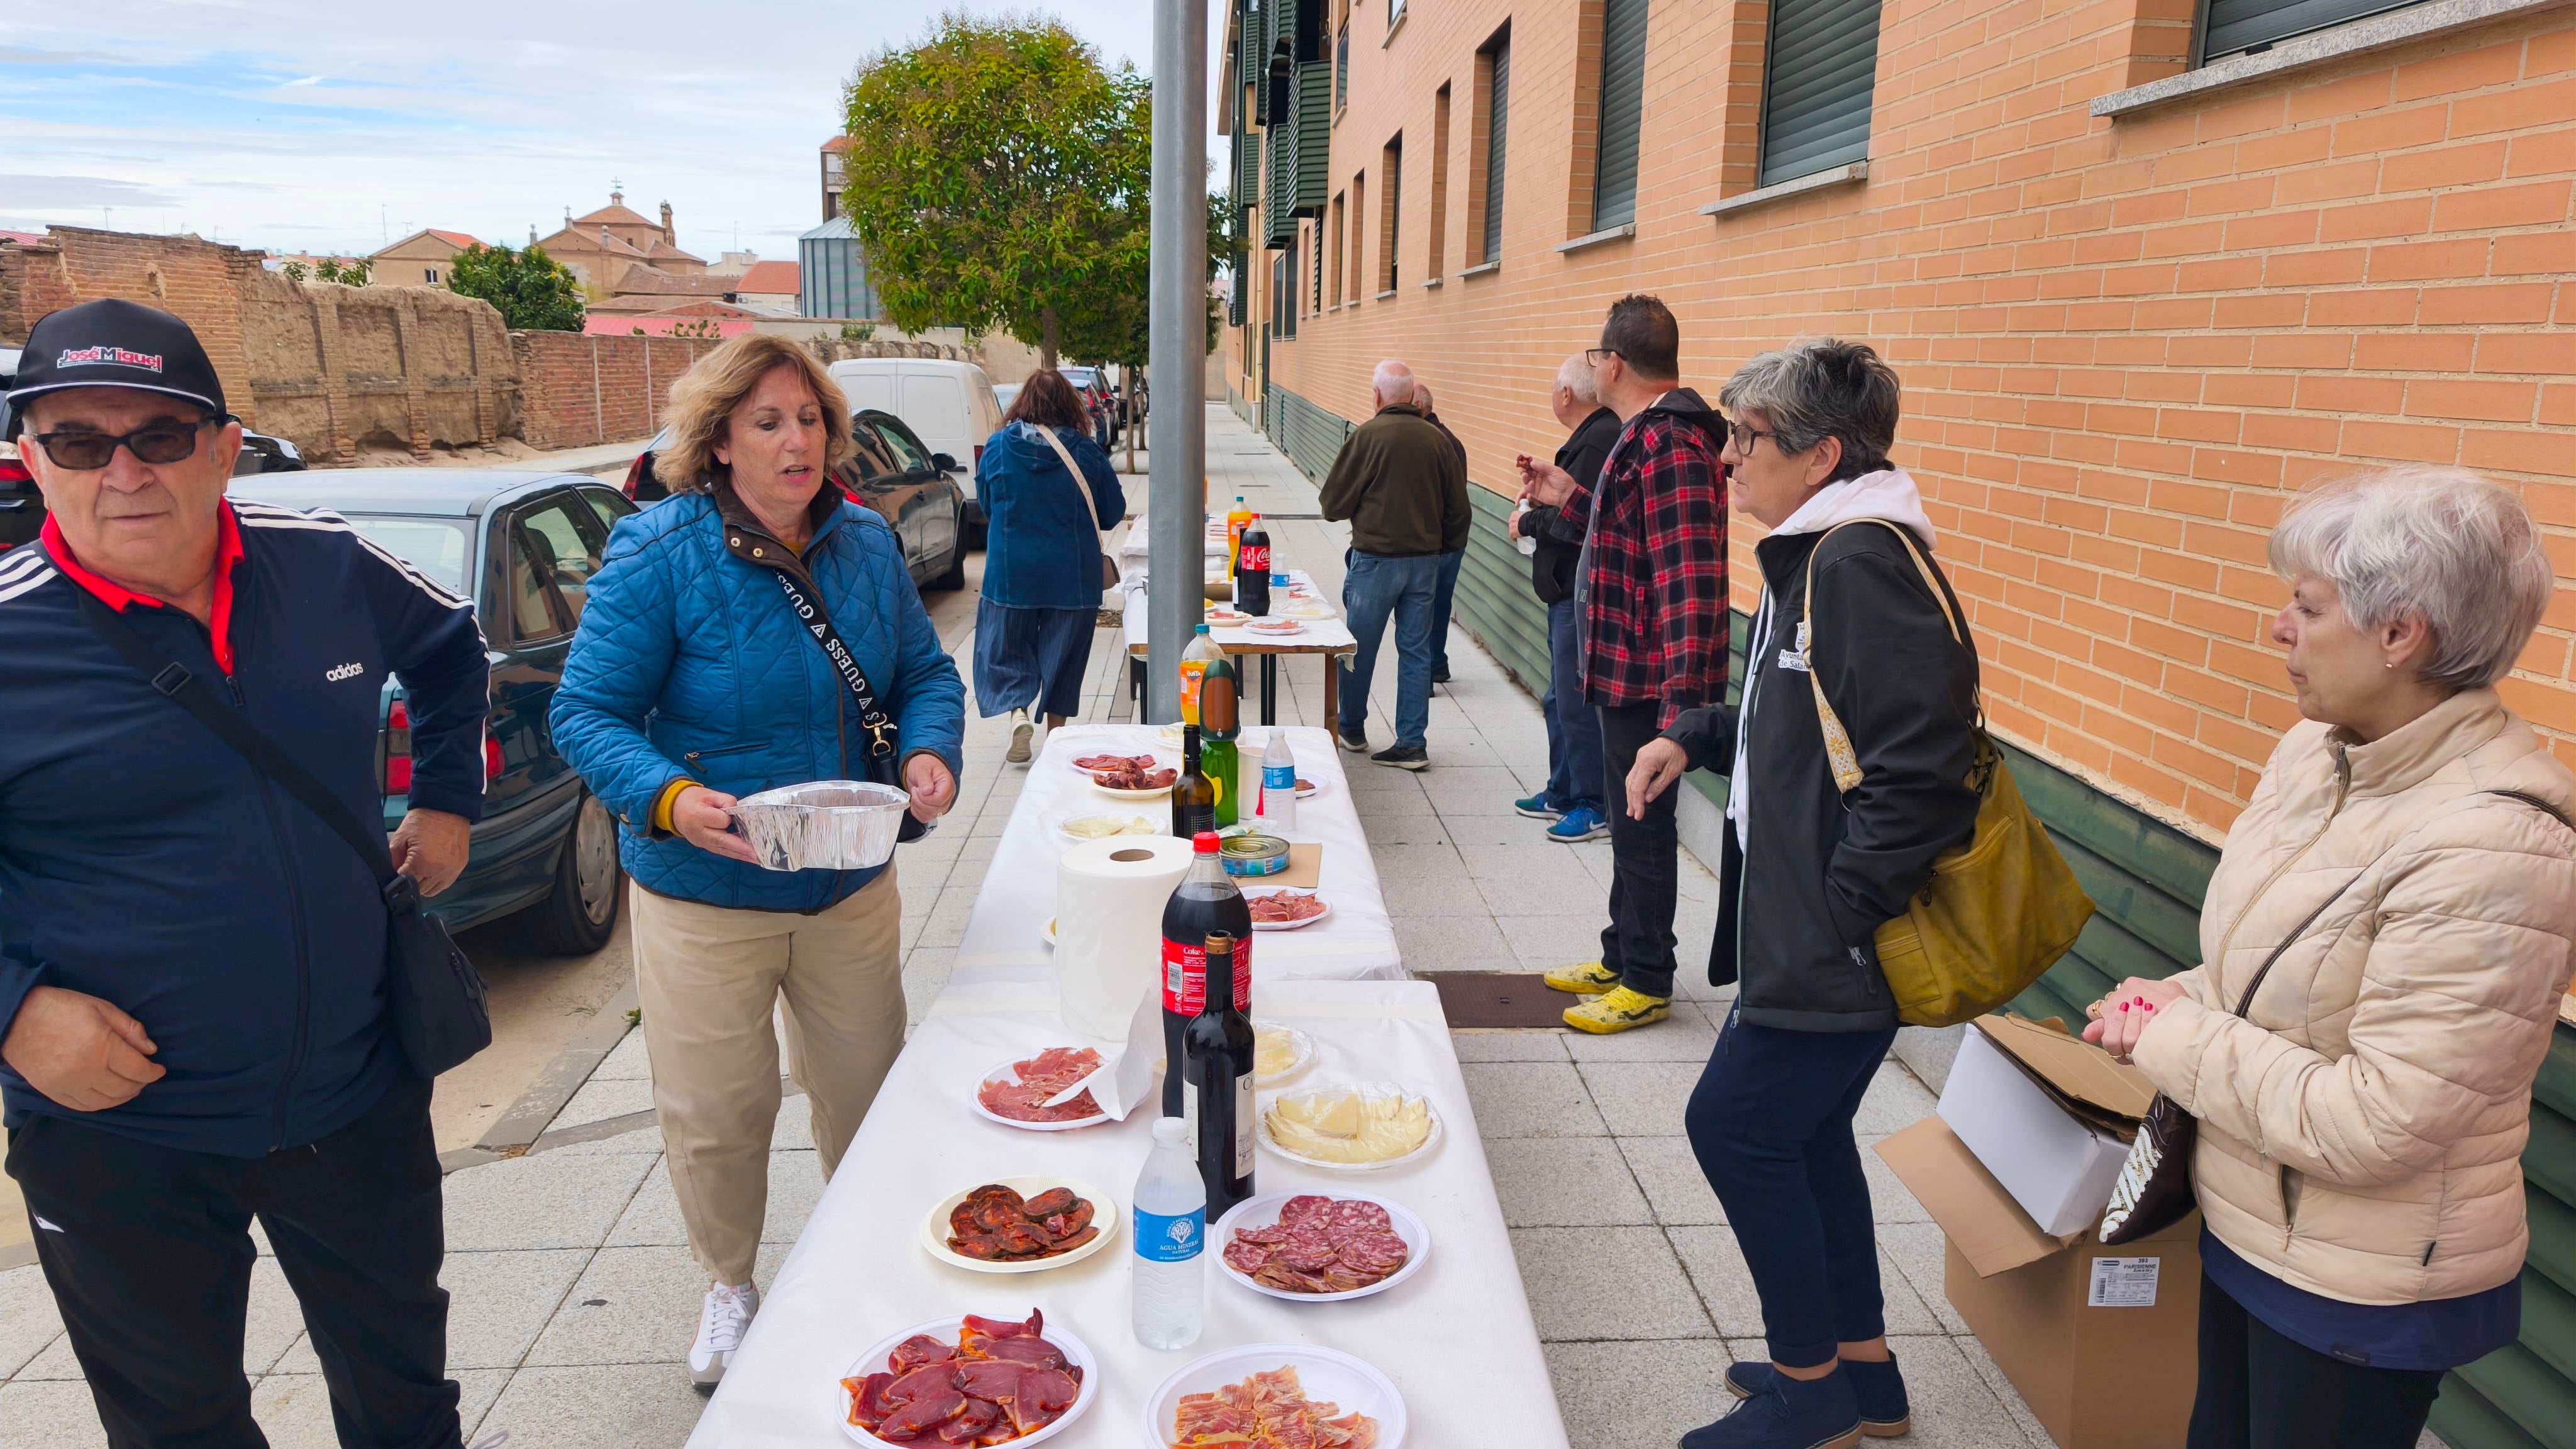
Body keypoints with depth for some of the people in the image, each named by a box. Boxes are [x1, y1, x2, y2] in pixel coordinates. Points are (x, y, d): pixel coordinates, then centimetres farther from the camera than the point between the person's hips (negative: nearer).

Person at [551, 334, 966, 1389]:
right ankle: (730, 1286, 39)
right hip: (706, 897, -4)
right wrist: (668, 797, -31)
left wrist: (930, 751, -13)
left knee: (866, 1089, 17)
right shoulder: (658, 553, -15)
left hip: (851, 885, 4)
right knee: (716, 1112, 11)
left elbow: (924, 672, 8)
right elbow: (588, 713, -14)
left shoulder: (866, 543, 0)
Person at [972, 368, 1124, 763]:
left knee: (1006, 650, 12)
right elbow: (1113, 512, 3)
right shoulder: (1087, 452, -8)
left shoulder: (998, 448, -5)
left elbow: (985, 505, 9)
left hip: (1010, 572, 0)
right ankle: (1055, 733, 18)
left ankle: (1018, 714, -9)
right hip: (1073, 577, 0)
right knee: (1063, 654, 12)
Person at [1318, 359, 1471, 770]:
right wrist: (1445, 546, 21)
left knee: (1360, 648, 12)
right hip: (1426, 559, 4)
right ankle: (1412, 743, 9)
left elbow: (1334, 504, -7)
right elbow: (1458, 508, 7)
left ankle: (1350, 728, 28)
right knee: (1416, 651, 8)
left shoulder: (1367, 436, -12)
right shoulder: (1438, 439, 0)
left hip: (1376, 557, -4)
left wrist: (1348, 511, 15)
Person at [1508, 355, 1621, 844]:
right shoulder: (1598, 436, 13)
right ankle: (1563, 793, 31)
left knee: (1576, 703, -4)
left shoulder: (1598, 442, -19)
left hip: (1582, 596, -11)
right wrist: (1542, 501, 8)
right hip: (1571, 592, 11)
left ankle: (1594, 807, 6)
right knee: (1561, 701, 19)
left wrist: (1527, 522, -10)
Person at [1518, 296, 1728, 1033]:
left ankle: (1646, 984, 17)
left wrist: (1682, 701, -29)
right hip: (1629, 672, 11)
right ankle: (1622, 959, 34)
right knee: (1631, 824, 20)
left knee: (1643, 828, 2)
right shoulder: (1649, 435, 12)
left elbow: (1689, 581, -27)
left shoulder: (1671, 445, -21)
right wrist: (1569, 500, 15)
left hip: (1650, 678, -11)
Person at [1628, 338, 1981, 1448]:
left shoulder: (1866, 565, -21)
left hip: (1836, 945, -10)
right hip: (1802, 930, 10)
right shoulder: (1813, 556, 12)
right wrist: (1695, 737, 10)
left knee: (1734, 1125, 2)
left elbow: (1923, 767, -26)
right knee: (1803, 1133, 19)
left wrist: (1841, 910, -23)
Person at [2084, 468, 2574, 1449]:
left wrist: (2171, 1036, -19)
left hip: (2362, 1293, -7)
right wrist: (2167, 1004, -7)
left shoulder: (2496, 848, -28)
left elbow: (2372, 1126, -28)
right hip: (2243, 1222, 7)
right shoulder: (2318, 751, -4)